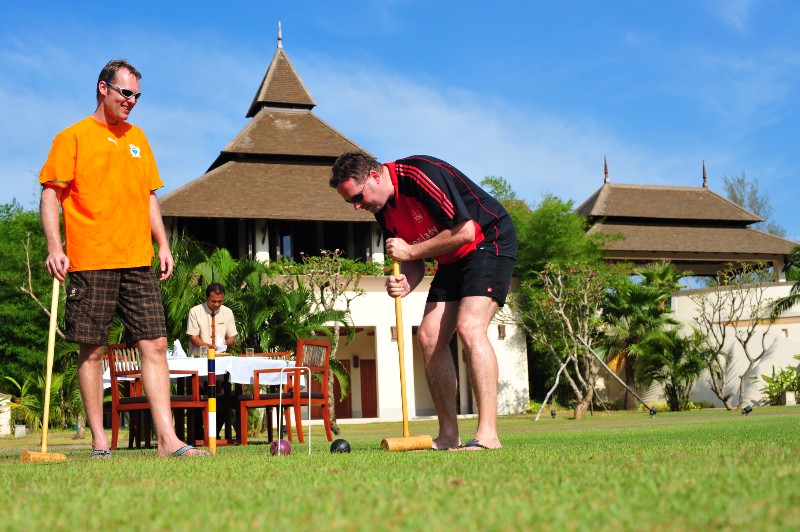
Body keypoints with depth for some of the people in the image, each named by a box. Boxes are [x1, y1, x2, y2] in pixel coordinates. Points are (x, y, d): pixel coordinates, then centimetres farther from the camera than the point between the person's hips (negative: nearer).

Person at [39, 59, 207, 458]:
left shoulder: (137, 138, 19)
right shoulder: (73, 137, 3)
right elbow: (50, 195, -2)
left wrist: (163, 244, 13)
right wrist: (54, 247, -14)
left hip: (138, 261, 5)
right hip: (91, 261, -4)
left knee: (155, 343, -3)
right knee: (91, 349, -1)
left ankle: (167, 438, -5)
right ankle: (99, 440, 7)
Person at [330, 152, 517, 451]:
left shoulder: (421, 175, -24)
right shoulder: (383, 211, 2)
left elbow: (465, 231, -26)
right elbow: (413, 260, 9)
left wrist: (411, 250, -18)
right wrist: (406, 283, -14)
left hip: (490, 243, -9)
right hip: (451, 260, 9)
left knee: (469, 326, -25)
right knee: (428, 335, -1)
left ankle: (487, 434, -26)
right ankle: (448, 435, 4)